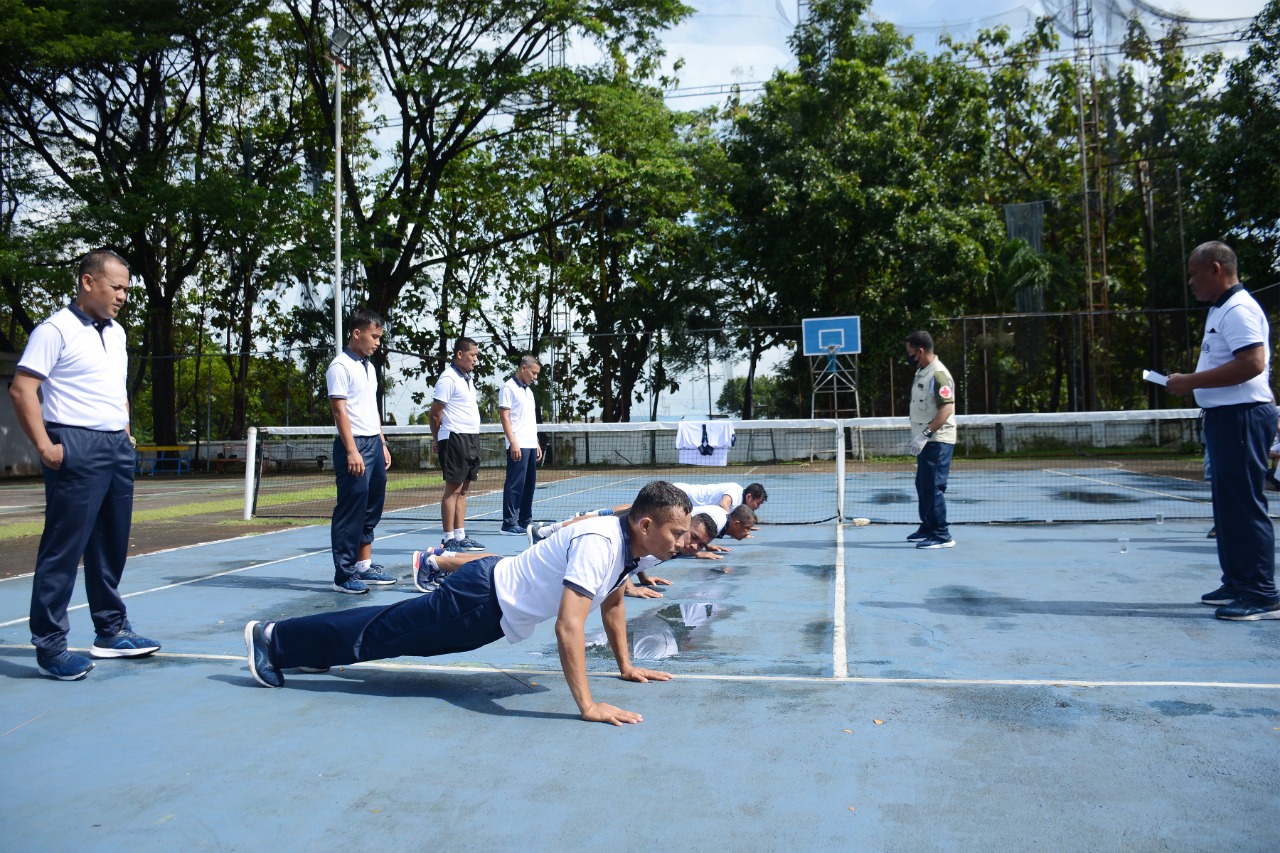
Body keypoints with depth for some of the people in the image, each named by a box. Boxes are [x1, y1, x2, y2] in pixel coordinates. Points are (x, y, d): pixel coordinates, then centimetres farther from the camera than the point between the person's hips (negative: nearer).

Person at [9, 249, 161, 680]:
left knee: (111, 546, 13)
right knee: (63, 548, -3)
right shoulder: (56, 330, -8)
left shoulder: (117, 333, 16)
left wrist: (126, 434, 15)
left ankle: (111, 631, 24)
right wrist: (45, 447, -17)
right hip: (76, 448, -8)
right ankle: (50, 645, 6)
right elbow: (21, 389, -13)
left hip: (117, 448, 8)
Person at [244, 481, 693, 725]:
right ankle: (273, 638, 23)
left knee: (396, 629, 23)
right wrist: (587, 705, -37)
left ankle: (309, 645, 41)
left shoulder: (630, 542, -2)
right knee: (378, 633, 7)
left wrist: (625, 664, 15)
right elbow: (569, 626, -38)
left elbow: (612, 602, 16)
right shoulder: (599, 544, -32)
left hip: (497, 595, 8)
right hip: (479, 601, -8)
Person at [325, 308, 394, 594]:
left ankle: (364, 566, 20)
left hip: (374, 444, 9)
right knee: (350, 512, -5)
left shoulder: (369, 367, 17)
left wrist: (382, 444, 17)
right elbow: (340, 411, -15)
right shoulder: (341, 366, -9)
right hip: (354, 445, -9)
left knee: (371, 509, 12)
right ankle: (344, 574, 2)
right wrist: (352, 451, -20)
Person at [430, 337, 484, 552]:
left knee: (463, 490, 10)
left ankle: (460, 536, 15)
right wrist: (436, 440, -3)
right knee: (453, 489, -5)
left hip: (471, 438, 9)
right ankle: (449, 539, -2)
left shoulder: (468, 378, 17)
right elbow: (435, 414, -10)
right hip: (455, 438, -9)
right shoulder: (448, 379, -11)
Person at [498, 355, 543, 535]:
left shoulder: (528, 390, 21)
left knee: (529, 485, 10)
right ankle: (509, 523, -4)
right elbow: (504, 416, -12)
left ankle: (525, 522, 17)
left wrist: (537, 443, 19)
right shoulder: (508, 388, -6)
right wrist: (513, 443, -19)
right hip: (518, 446, -9)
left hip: (531, 445, 9)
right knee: (515, 485, -8)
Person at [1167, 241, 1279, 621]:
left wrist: (1192, 380, -21)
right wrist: (1192, 384, 12)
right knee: (1228, 504, 14)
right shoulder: (1220, 310, 18)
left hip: (1242, 415, -11)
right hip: (1225, 416, 11)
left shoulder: (1239, 309, -14)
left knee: (1244, 504, -9)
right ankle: (1237, 583, 22)